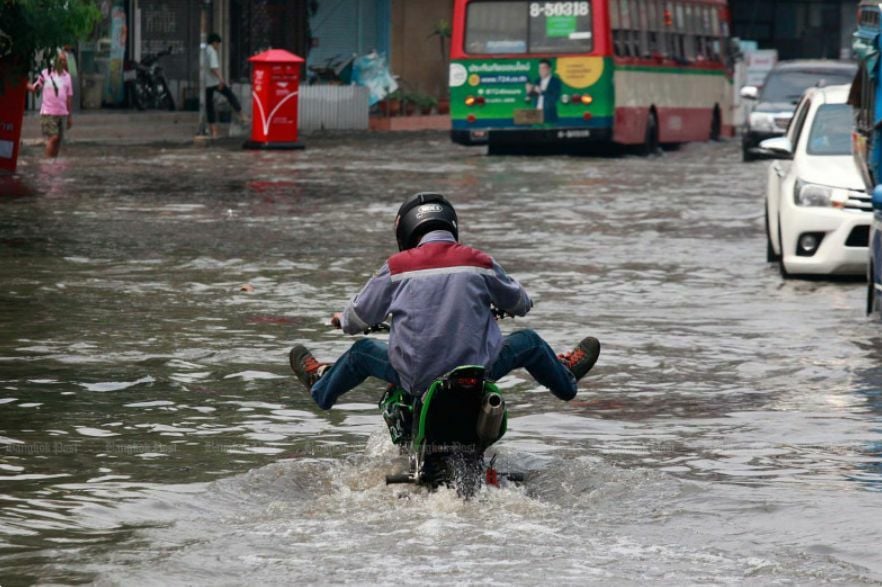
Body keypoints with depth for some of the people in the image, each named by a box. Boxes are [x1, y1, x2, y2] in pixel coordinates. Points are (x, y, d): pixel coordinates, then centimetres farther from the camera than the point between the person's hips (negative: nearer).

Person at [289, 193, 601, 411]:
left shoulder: (398, 266, -4)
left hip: (415, 378, 0)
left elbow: (362, 315, 8)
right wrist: (522, 304, 41)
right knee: (528, 342, 26)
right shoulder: (478, 262, -2)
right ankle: (564, 377, 52)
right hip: (476, 371, 0)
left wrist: (343, 320, 33)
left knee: (362, 352, 27)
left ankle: (321, 385, 52)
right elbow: (518, 303, 15)